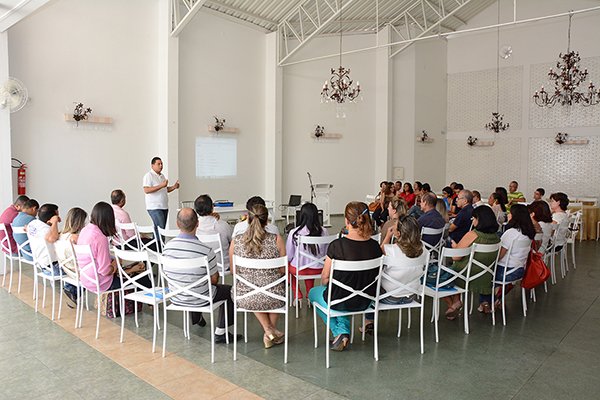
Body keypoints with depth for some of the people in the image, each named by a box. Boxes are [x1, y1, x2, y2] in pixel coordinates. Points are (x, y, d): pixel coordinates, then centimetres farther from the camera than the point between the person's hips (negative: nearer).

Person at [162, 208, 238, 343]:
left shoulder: (167, 246, -13)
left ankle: (196, 318, 54)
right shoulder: (205, 250, -27)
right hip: (200, 300, -5)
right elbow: (214, 279, -14)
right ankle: (220, 332, 20)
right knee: (229, 290, 20)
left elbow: (166, 274, 2)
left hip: (175, 299, 5)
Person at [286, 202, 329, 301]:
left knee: (287, 266, 31)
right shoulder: (324, 232, -15)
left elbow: (289, 256, -8)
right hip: (318, 270, 3)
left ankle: (298, 296, 27)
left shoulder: (294, 233, -20)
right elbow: (326, 254, -2)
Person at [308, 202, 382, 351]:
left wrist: (325, 285, 10)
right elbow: (373, 275, 2)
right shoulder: (375, 246, -12)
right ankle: (345, 330, 25)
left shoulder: (336, 245, -24)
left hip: (340, 302, -4)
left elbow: (325, 278, -13)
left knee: (313, 292, 29)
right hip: (365, 302, 5)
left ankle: (340, 333, 17)